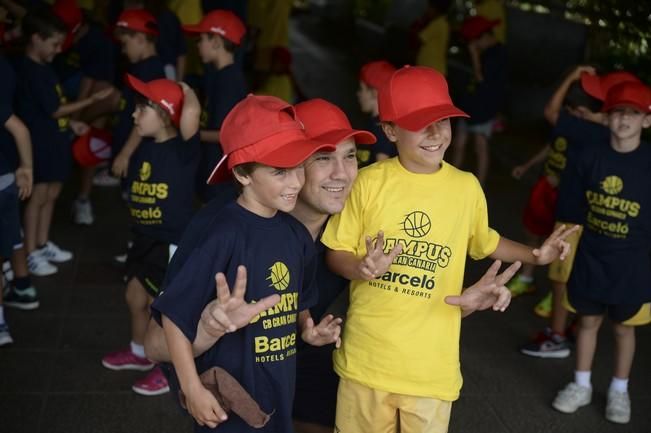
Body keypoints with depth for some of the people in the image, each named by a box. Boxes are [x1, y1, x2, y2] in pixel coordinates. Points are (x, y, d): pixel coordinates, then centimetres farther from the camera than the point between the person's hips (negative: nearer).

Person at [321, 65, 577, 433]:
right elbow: (336, 254, -3)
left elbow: (484, 241, 17)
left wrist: (534, 254, 6)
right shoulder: (369, 182, -9)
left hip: (432, 361, 1)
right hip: (368, 354, -1)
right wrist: (364, 268, -23)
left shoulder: (467, 187, -2)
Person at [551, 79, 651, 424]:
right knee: (588, 320, 16)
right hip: (590, 257, 2)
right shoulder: (588, 156, -8)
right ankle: (581, 385, 33)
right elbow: (570, 205, 3)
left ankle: (619, 391, 33)